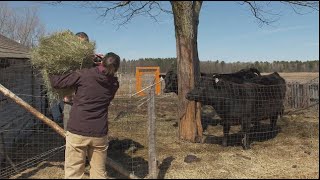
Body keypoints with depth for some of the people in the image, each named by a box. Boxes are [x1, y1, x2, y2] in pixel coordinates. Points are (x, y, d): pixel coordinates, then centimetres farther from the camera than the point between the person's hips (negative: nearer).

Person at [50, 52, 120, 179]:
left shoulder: (83, 75, -6)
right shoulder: (114, 84, 5)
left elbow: (56, 82, 1)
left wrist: (51, 73, 20)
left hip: (77, 132, -3)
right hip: (99, 134, 3)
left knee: (73, 173, 7)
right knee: (99, 173, 14)